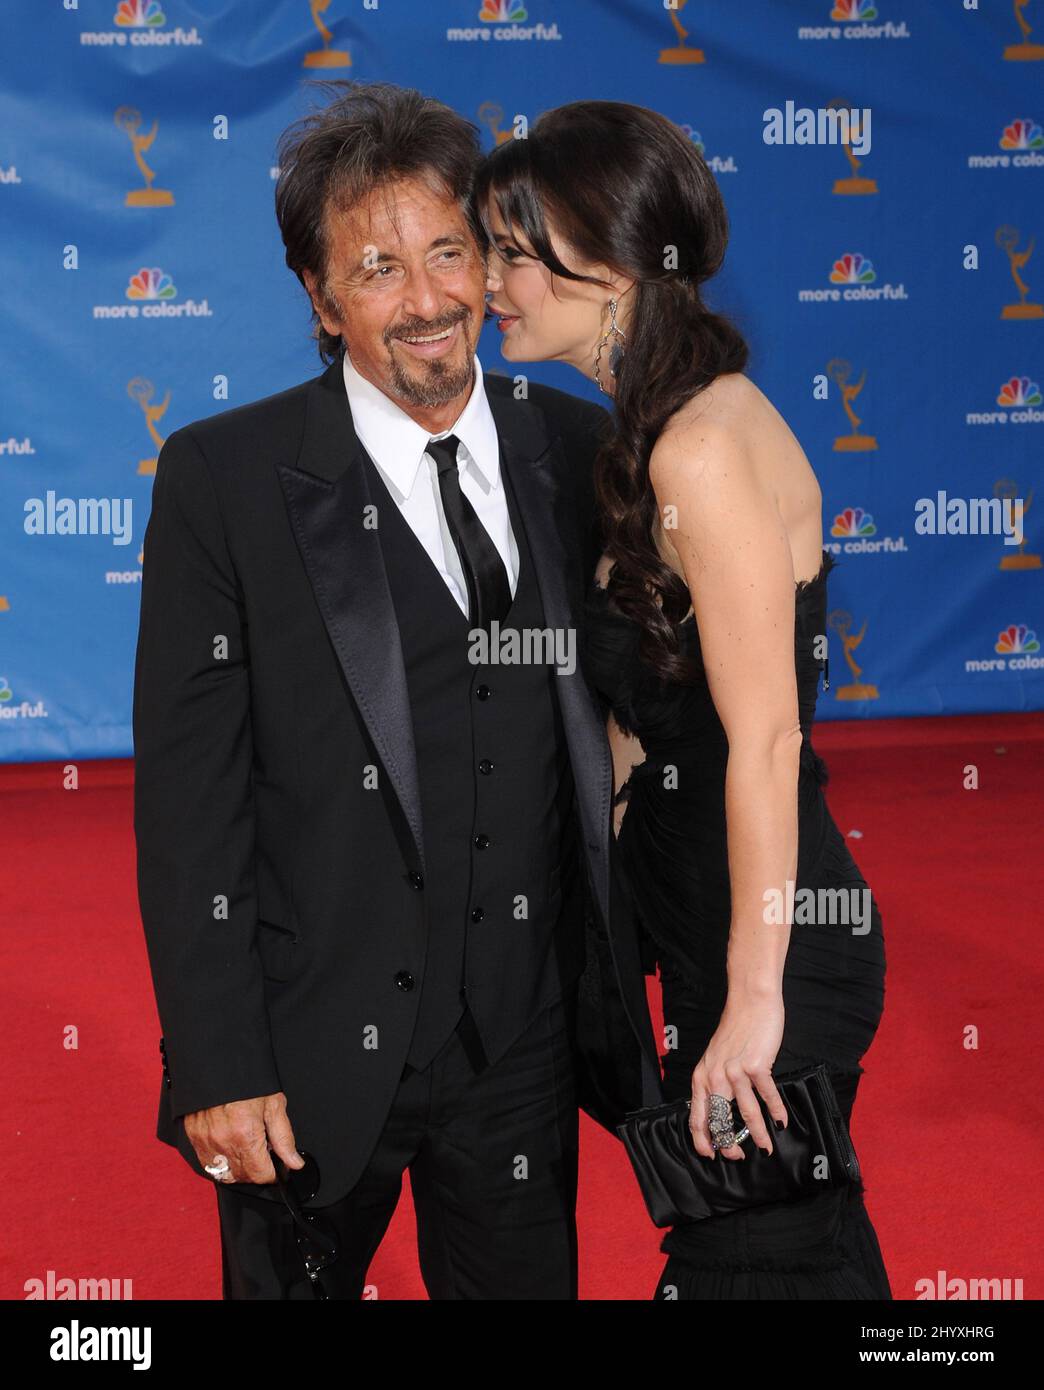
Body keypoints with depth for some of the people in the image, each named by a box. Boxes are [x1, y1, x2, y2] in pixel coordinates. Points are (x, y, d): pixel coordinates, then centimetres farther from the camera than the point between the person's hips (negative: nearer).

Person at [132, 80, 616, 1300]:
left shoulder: (577, 452, 3)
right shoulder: (224, 478, -9)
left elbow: (613, 710, 9)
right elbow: (187, 793, -10)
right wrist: (216, 1064, -13)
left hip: (524, 1046, 3)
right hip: (316, 1052, -3)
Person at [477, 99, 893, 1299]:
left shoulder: (704, 449, -21)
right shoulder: (648, 437, 8)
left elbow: (765, 741, -23)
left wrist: (754, 1001, -20)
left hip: (772, 940, -9)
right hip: (694, 907, 9)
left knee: (752, 1259, 5)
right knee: (815, 1248, 20)